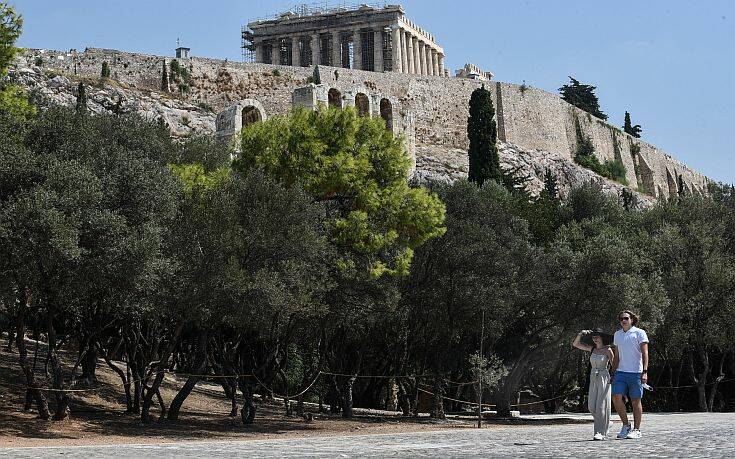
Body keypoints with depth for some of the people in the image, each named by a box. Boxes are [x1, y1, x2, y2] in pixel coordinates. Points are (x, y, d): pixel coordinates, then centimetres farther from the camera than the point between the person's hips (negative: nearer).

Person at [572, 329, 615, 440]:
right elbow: (575, 344, 12)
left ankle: (600, 432, -4)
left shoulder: (607, 350, -4)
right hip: (593, 379, 5)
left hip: (604, 378, -5)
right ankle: (606, 423, 23)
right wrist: (581, 334, -3)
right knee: (592, 406, 0)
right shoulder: (592, 349, 10)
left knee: (601, 405, -7)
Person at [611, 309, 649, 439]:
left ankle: (636, 430, 8)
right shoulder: (617, 334, 16)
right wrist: (613, 373, 16)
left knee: (636, 401, 0)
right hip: (621, 372, 4)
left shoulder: (639, 333, -1)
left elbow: (645, 353, -7)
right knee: (616, 397, -10)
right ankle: (626, 425, 5)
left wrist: (645, 372, -16)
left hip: (636, 373, -4)